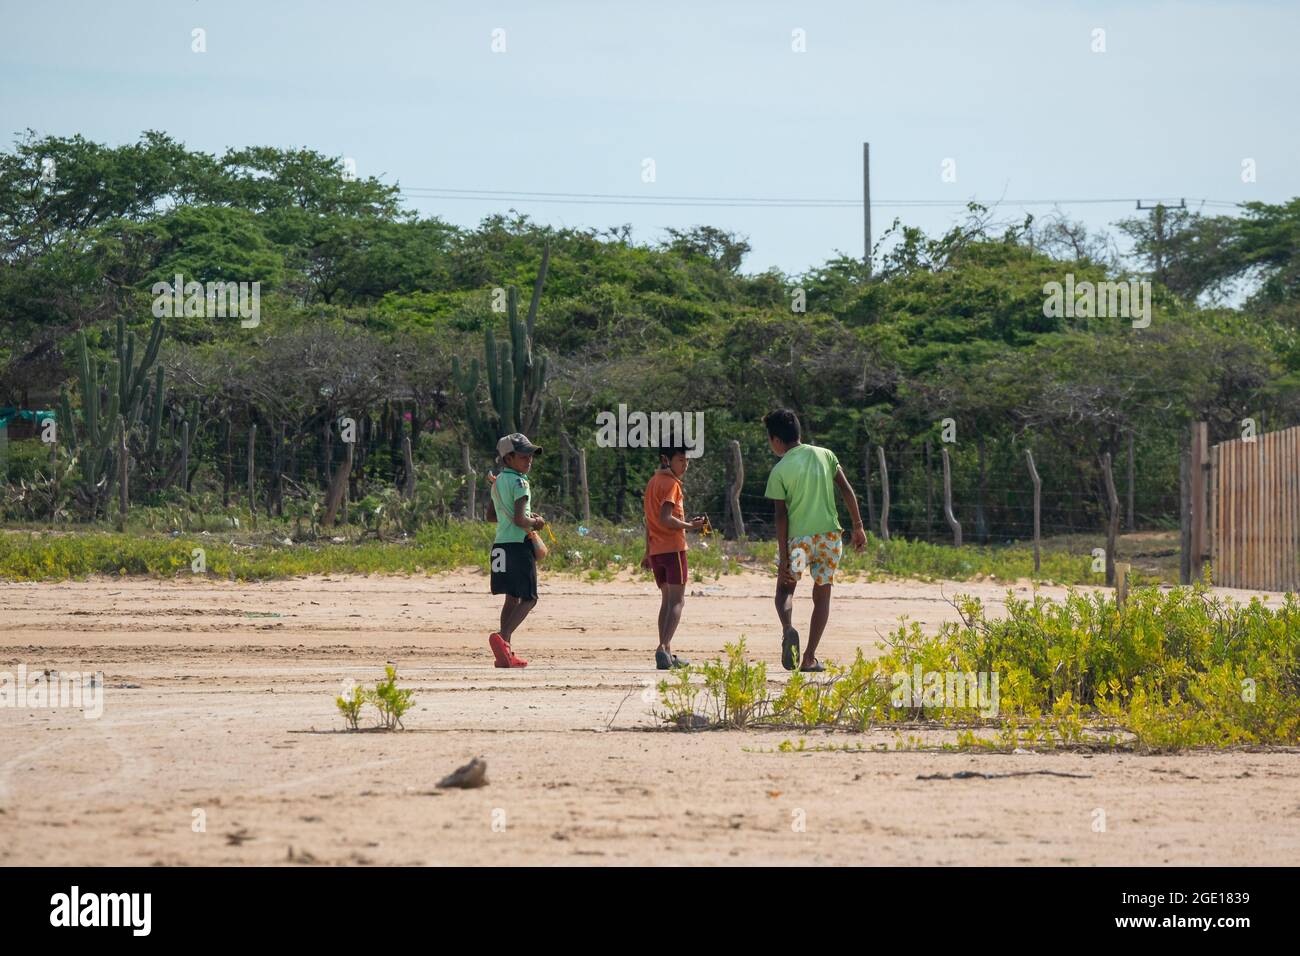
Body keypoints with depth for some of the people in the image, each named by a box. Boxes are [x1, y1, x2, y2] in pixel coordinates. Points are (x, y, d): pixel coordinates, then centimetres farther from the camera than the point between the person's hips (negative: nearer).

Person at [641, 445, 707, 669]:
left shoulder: (653, 482, 16)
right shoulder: (671, 484, -11)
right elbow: (666, 519, -21)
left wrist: (648, 553, 23)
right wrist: (690, 526, -10)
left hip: (656, 549, 9)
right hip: (673, 548, -9)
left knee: (667, 600, 14)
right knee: (677, 601, -8)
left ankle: (666, 653, 12)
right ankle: (663, 648, -21)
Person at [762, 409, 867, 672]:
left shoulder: (780, 471, -6)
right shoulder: (825, 455, 4)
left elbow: (781, 516, -8)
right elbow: (847, 491, 2)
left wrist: (784, 558, -8)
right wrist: (858, 526, 9)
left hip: (797, 538, -3)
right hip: (829, 534, 3)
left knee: (785, 588, 16)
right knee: (822, 596, 12)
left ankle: (788, 628, -16)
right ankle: (809, 658, 10)